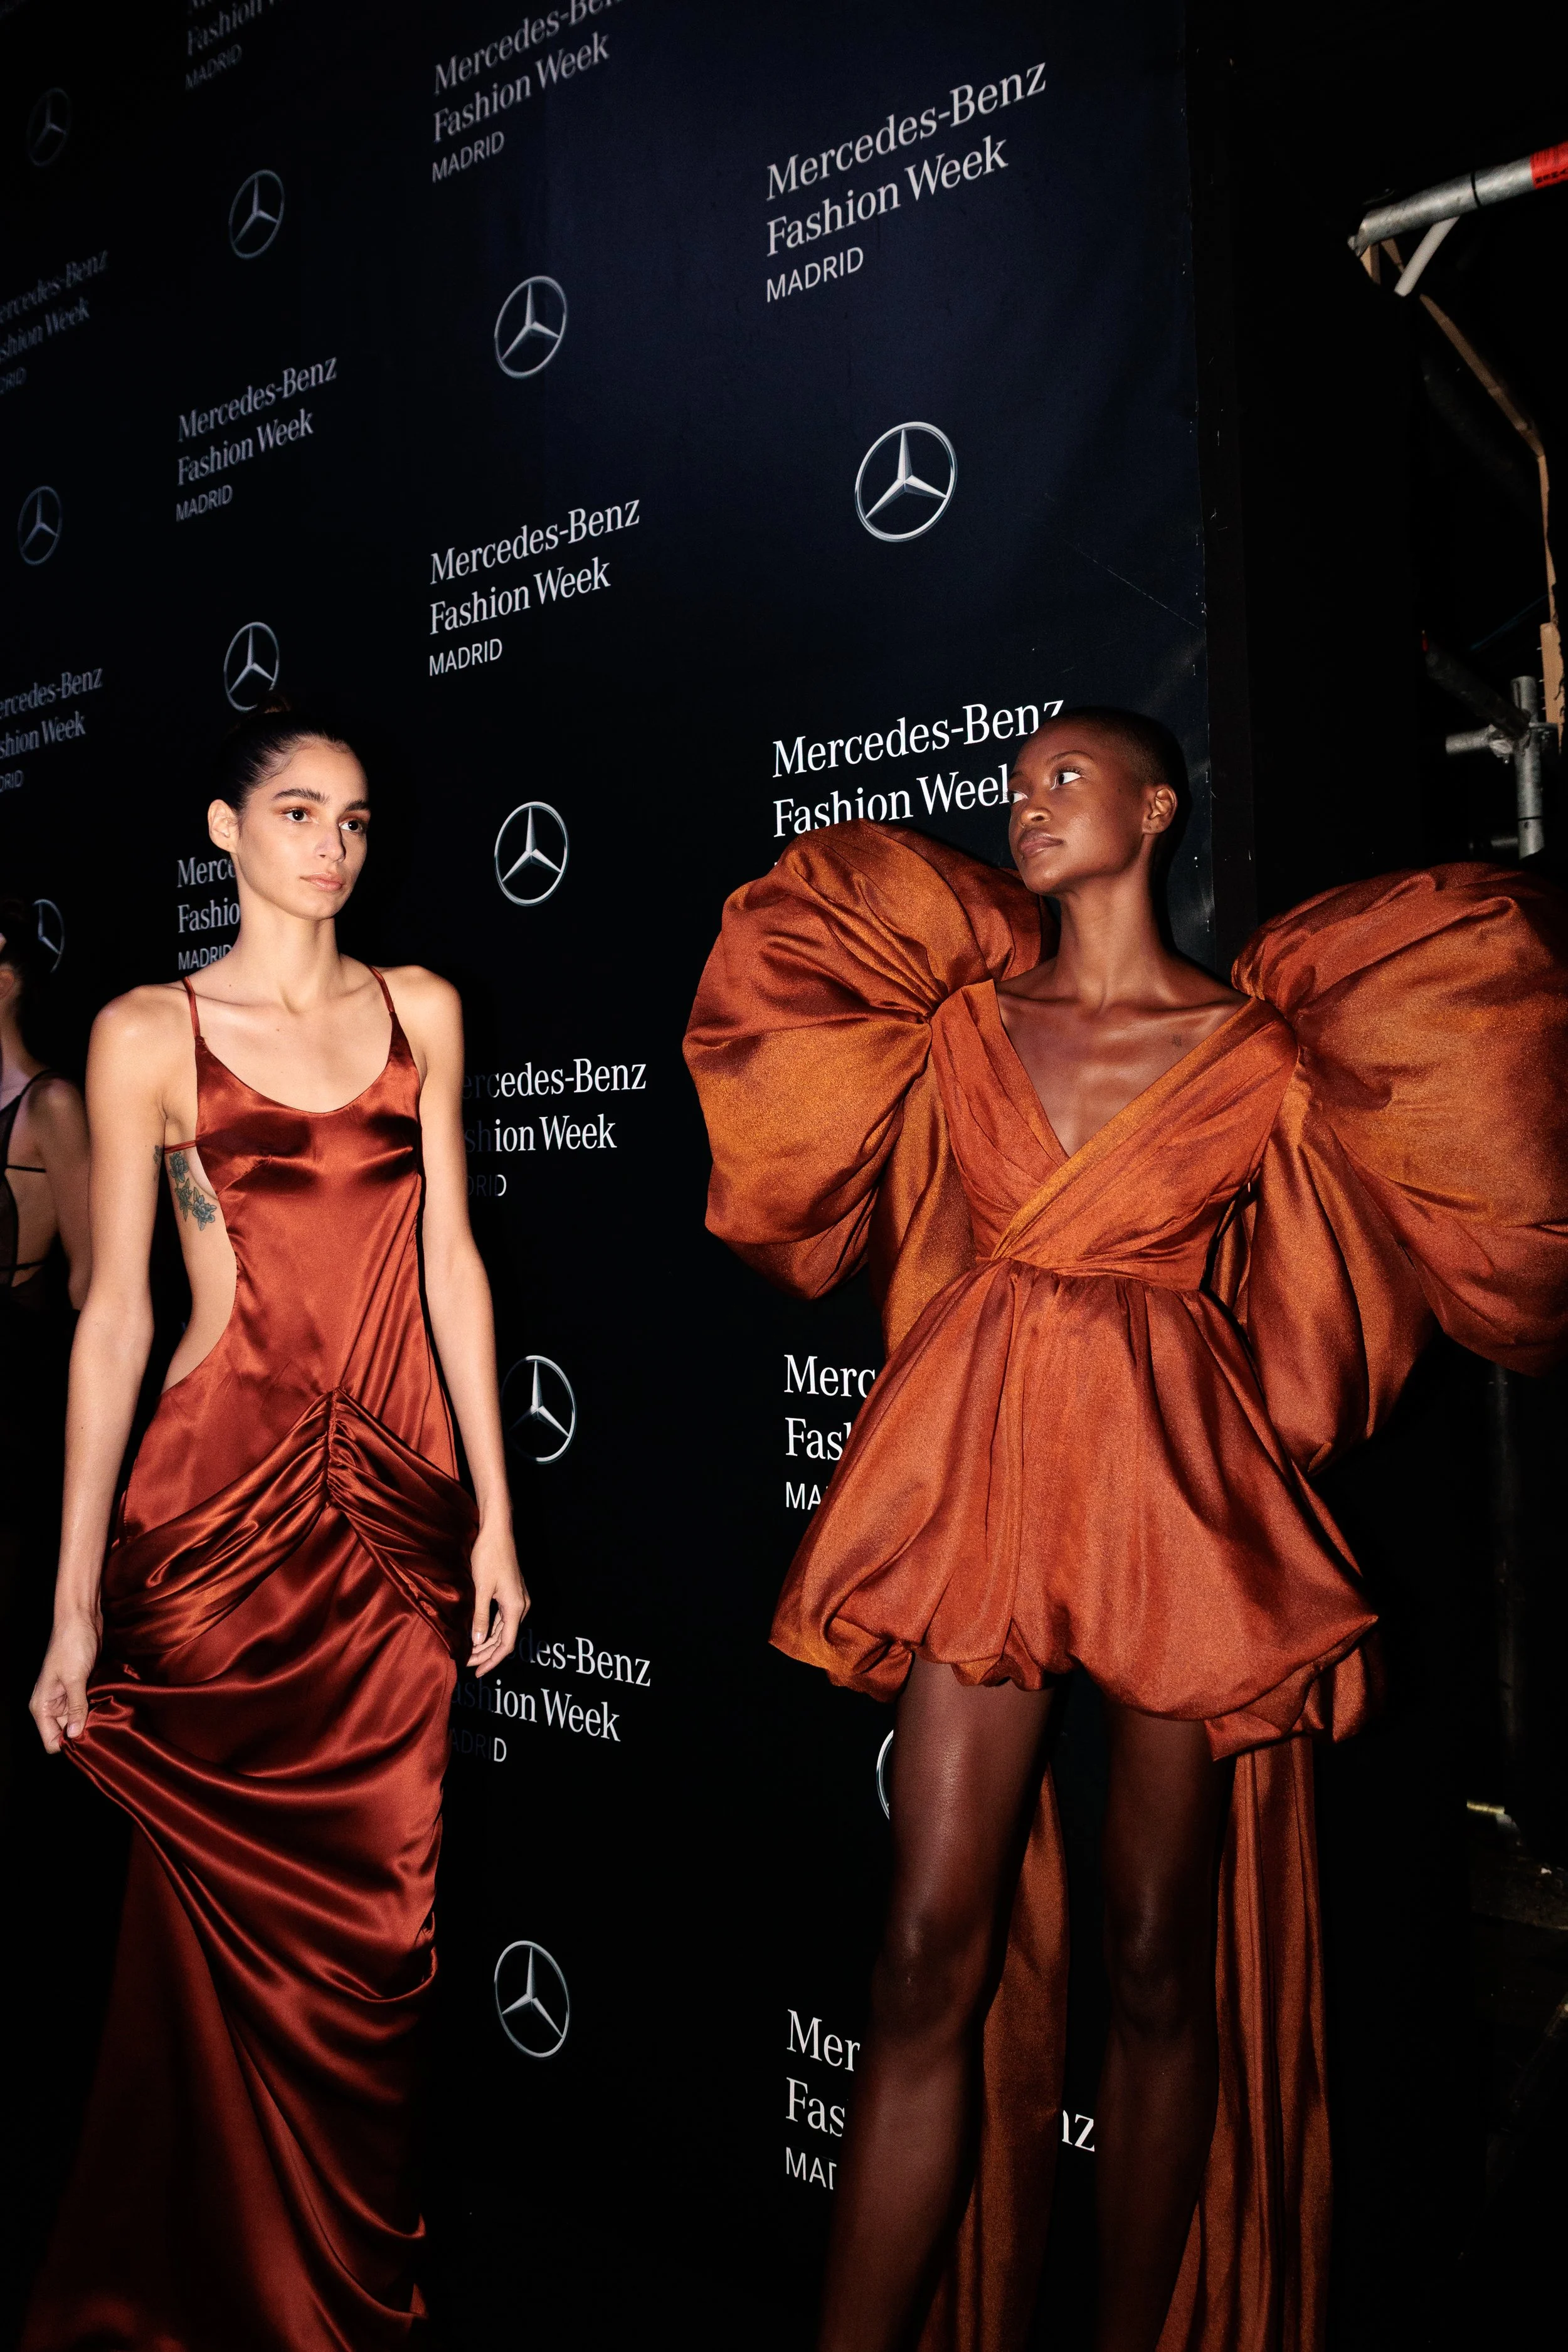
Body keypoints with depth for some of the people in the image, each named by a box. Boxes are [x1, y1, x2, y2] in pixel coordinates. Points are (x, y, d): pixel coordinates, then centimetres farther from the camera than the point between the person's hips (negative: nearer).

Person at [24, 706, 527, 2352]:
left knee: (376, 1930, 10)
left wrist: (492, 1516, 4)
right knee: (236, 1930, 8)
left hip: (397, 1505, 3)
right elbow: (114, 1315, -1)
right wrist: (76, 1599, -2)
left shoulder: (419, 1010, 9)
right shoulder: (149, 1032, 0)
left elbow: (451, 1263, 8)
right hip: (226, 1504, -3)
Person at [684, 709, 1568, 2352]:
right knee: (934, 1959, -1)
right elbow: (794, 938, 25)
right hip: (978, 1480, 1)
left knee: (1162, 1966, 8)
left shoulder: (1262, 1047, 4)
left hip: (1179, 1491, -1)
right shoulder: (964, 1020, 11)